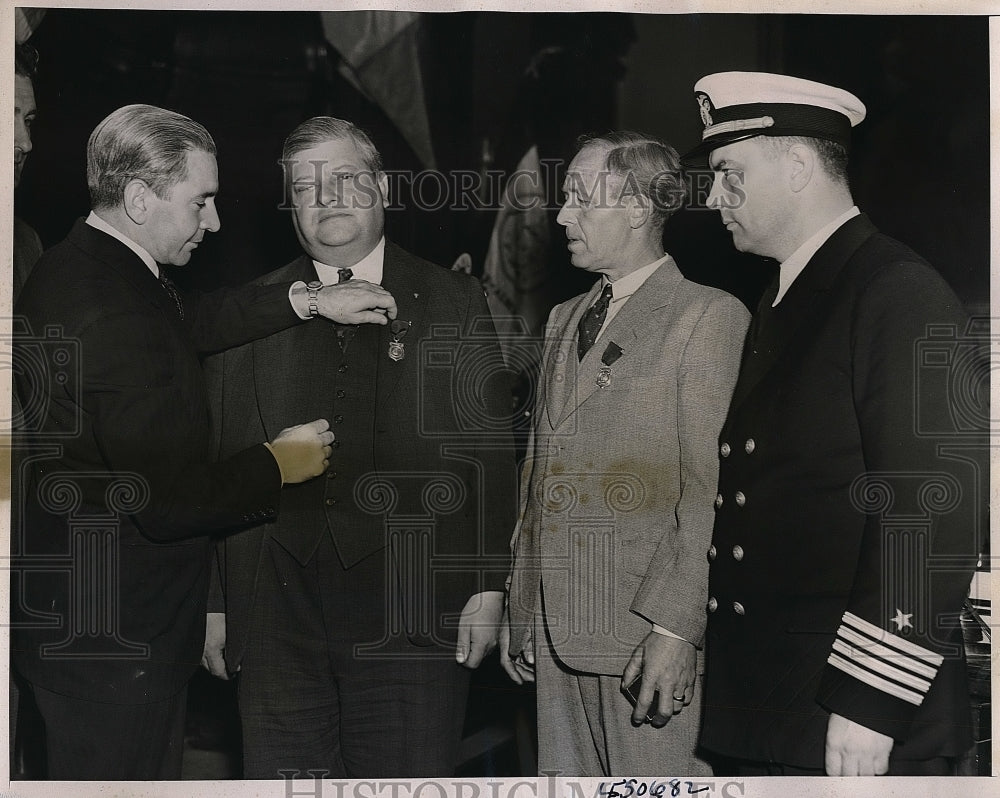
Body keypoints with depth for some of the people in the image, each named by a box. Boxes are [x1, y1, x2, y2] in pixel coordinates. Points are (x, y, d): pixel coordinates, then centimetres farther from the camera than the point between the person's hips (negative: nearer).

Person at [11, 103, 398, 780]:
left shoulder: (71, 269, 4)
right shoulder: (115, 315, -27)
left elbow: (192, 323, 18)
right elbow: (170, 501, -27)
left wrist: (308, 301, 9)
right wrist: (279, 464, -11)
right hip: (116, 644, -10)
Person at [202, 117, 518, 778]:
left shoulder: (455, 304, 6)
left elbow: (492, 456, 3)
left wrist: (488, 585, -4)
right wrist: (214, 602, 5)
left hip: (415, 614, -1)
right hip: (278, 617, 2)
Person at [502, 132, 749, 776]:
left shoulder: (710, 317, -6)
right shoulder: (564, 319, 18)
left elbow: (711, 489, -12)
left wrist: (674, 626, -18)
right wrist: (521, 613, 14)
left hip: (646, 627, -7)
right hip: (555, 625, 7)